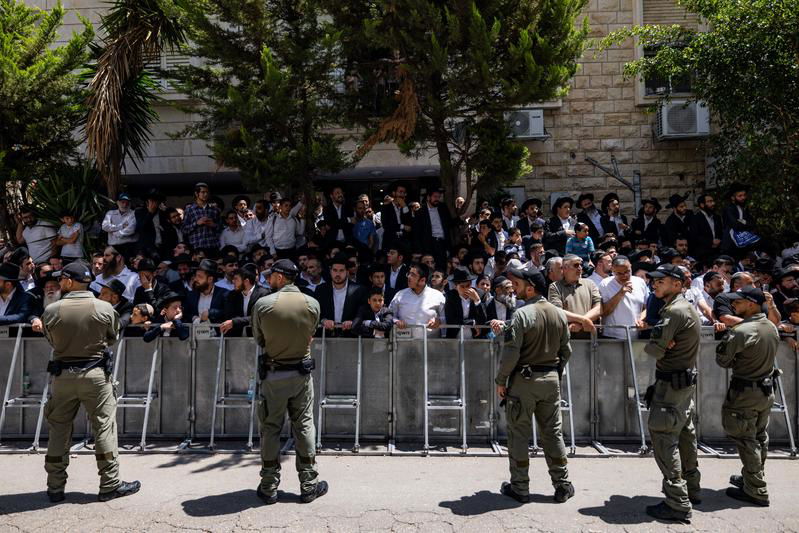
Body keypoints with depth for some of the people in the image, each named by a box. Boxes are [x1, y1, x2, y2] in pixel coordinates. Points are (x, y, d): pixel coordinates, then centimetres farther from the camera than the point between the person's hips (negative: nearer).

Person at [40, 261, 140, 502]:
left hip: (62, 374, 2)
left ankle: (55, 487, 23)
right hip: (95, 373, -2)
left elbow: (51, 340, 7)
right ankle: (110, 484, 11)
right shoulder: (105, 308, -10)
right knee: (104, 427, 6)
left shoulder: (51, 311, -8)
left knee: (58, 430, 14)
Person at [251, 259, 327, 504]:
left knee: (270, 429, 10)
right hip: (302, 372, 2)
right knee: (304, 427, 11)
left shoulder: (262, 304, -12)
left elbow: (258, 339, 0)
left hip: (273, 374, -1)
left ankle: (269, 488, 19)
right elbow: (310, 334, 6)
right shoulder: (312, 304, -6)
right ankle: (309, 485, 17)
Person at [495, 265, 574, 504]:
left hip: (524, 379, -6)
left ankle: (520, 488, 13)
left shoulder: (523, 314, -16)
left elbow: (511, 353, -18)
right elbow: (566, 351, 9)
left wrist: (500, 380, -8)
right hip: (551, 379, 6)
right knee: (553, 432, 14)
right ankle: (562, 486, 22)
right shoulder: (559, 314, 4)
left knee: (519, 434, 5)